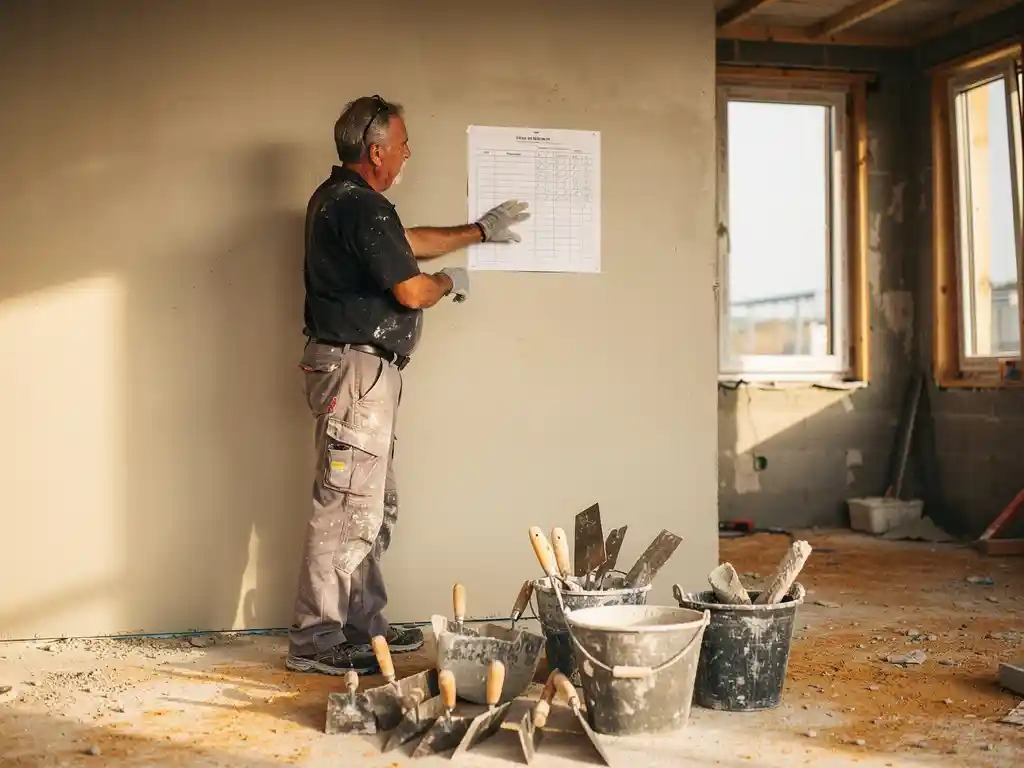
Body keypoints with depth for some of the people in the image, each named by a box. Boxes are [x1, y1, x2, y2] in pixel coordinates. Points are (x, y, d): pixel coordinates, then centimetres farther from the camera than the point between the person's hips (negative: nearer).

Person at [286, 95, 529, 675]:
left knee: (377, 508, 15)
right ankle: (315, 640, -2)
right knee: (348, 510, -8)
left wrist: (481, 231, 34)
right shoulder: (361, 207, -16)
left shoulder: (340, 198, 17)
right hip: (357, 369, -11)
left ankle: (363, 626, 23)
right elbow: (411, 290, -17)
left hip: (363, 372, 11)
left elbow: (410, 241, 29)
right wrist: (451, 283, 4)